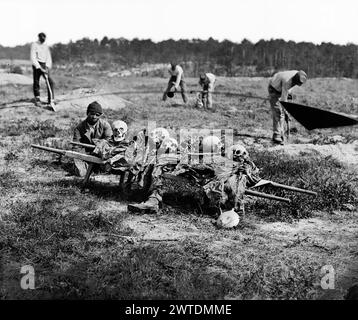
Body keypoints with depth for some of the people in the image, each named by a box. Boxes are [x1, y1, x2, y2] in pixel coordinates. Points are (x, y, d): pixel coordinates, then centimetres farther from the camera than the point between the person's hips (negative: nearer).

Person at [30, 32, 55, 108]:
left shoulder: (46, 46, 12)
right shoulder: (34, 45, -4)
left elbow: (48, 57, 10)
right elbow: (33, 58, -11)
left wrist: (47, 66, -7)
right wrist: (40, 68, -20)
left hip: (45, 65, 3)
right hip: (37, 65, -3)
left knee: (50, 81, -9)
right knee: (36, 82, -1)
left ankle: (51, 99, -7)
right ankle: (37, 98, 13)